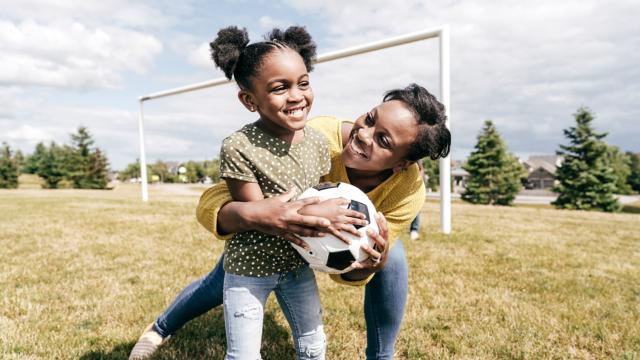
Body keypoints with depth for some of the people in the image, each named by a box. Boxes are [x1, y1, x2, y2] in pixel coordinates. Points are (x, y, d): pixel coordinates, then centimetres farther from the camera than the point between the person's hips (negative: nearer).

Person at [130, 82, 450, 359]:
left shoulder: (409, 192, -35)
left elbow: (348, 271, -25)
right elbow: (209, 202, -41)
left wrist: (368, 266, -48)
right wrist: (251, 214, -63)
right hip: (273, 226, -1)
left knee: (392, 262, -23)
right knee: (219, 286, 9)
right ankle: (162, 328, 46)